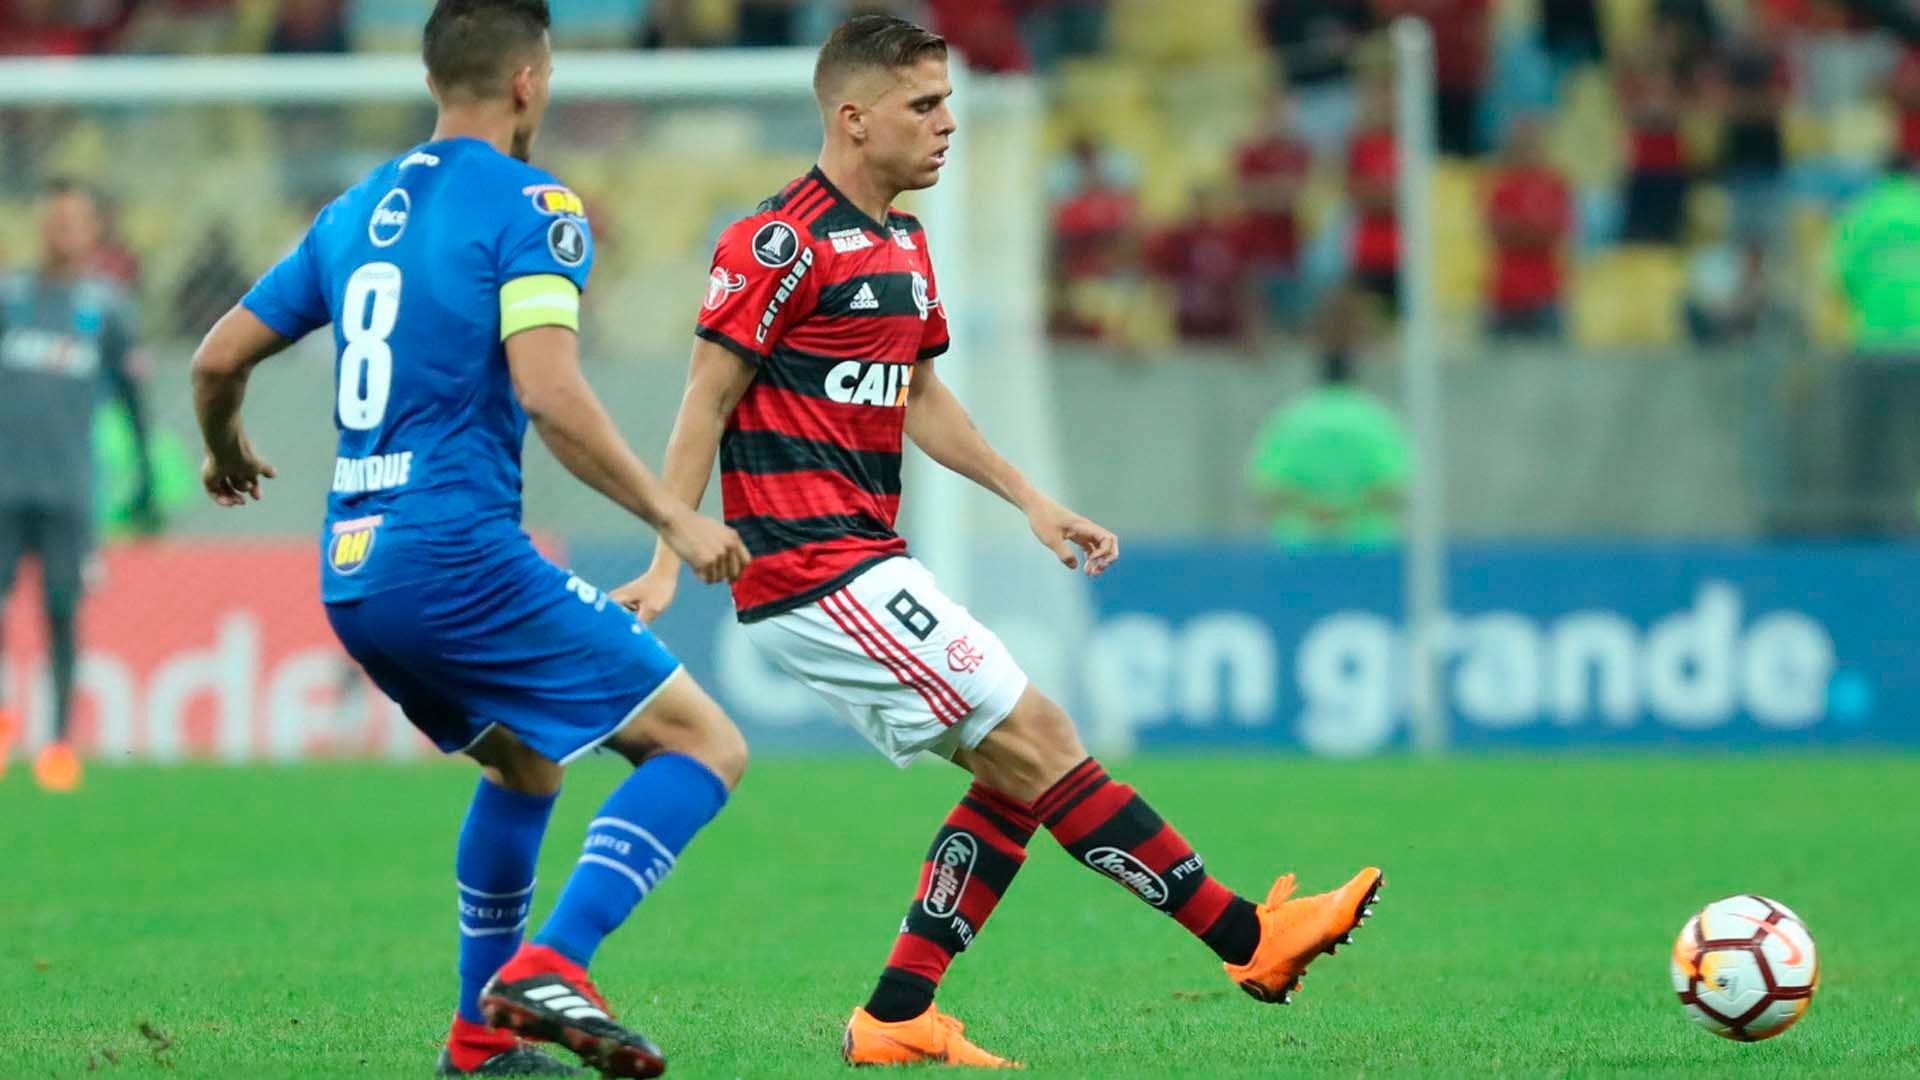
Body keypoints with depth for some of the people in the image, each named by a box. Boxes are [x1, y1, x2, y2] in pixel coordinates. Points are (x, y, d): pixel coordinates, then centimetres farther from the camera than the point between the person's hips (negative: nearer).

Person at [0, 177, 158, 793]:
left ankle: (62, 739, 3)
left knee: (61, 609, -4)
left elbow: (130, 395, 9)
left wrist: (147, 483, 7)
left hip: (69, 483, -2)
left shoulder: (106, 305, 6)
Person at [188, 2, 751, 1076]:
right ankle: (551, 966, -22)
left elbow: (219, 359, 20)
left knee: (523, 765, 30)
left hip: (354, 577, 8)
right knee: (704, 746, -5)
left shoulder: (355, 213, 15)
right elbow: (548, 392, -20)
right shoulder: (532, 205, -7)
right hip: (459, 555, -8)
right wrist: (675, 518, -14)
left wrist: (227, 454, 41)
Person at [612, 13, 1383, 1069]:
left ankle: (895, 1019, 8)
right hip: (814, 566, -10)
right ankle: (1249, 937, -8)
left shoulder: (904, 245, 15)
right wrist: (667, 563, -17)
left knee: (1015, 771, 6)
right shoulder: (781, 245, -14)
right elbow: (705, 403, -13)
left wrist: (1033, 502, 22)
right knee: (1038, 741, -10)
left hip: (862, 564, 10)